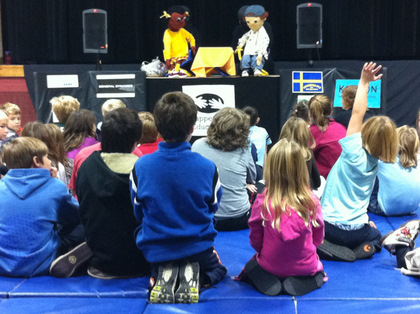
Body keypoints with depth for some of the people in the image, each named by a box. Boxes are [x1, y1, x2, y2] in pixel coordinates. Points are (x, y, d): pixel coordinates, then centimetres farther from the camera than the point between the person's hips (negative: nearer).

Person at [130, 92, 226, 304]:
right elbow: (212, 207, 2)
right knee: (218, 269, 32)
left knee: (159, 269, 38)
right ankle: (194, 278, -4)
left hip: (155, 251, 2)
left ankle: (162, 277, -1)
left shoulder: (140, 167, -14)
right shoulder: (207, 167, -16)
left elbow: (139, 213, 0)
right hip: (198, 249, -1)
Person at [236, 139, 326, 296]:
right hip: (305, 267, 0)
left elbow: (255, 240, -7)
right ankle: (298, 281, 4)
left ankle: (270, 281, 4)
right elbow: (318, 238, -1)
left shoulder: (262, 202, -19)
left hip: (270, 267, 1)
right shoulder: (311, 202, -17)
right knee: (318, 265, 34)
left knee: (252, 264, 33)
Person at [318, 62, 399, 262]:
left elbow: (358, 112, -10)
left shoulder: (354, 153, -15)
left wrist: (364, 82, -4)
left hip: (330, 226, -4)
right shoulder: (375, 163, -2)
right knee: (375, 235, 38)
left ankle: (322, 246, -3)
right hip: (356, 231, 4)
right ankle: (361, 249, 4)